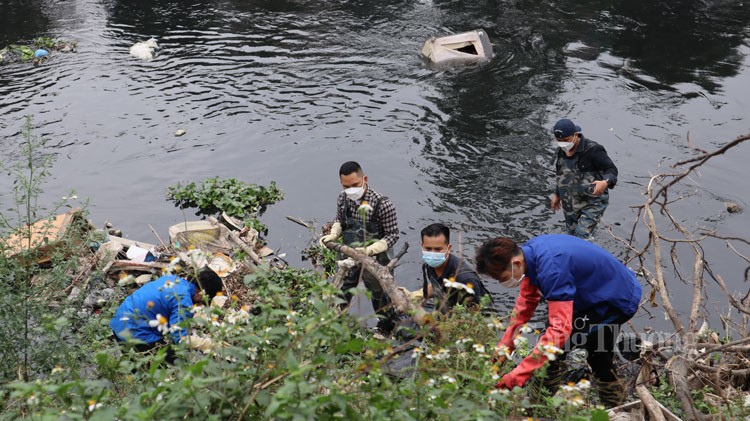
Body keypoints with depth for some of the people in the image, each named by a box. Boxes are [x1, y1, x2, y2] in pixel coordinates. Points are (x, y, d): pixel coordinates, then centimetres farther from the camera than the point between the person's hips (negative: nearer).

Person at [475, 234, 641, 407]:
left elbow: (560, 328, -41)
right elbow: (526, 302, 3)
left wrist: (519, 375, -41)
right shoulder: (528, 251, -9)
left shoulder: (551, 268, -37)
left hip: (619, 300, -9)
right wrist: (503, 348, 0)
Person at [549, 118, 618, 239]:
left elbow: (611, 169, -14)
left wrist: (605, 182, -35)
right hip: (570, 204, 7)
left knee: (581, 237, -19)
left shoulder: (592, 149, -18)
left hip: (592, 203, -7)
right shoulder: (561, 150, 4)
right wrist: (557, 194, 25)